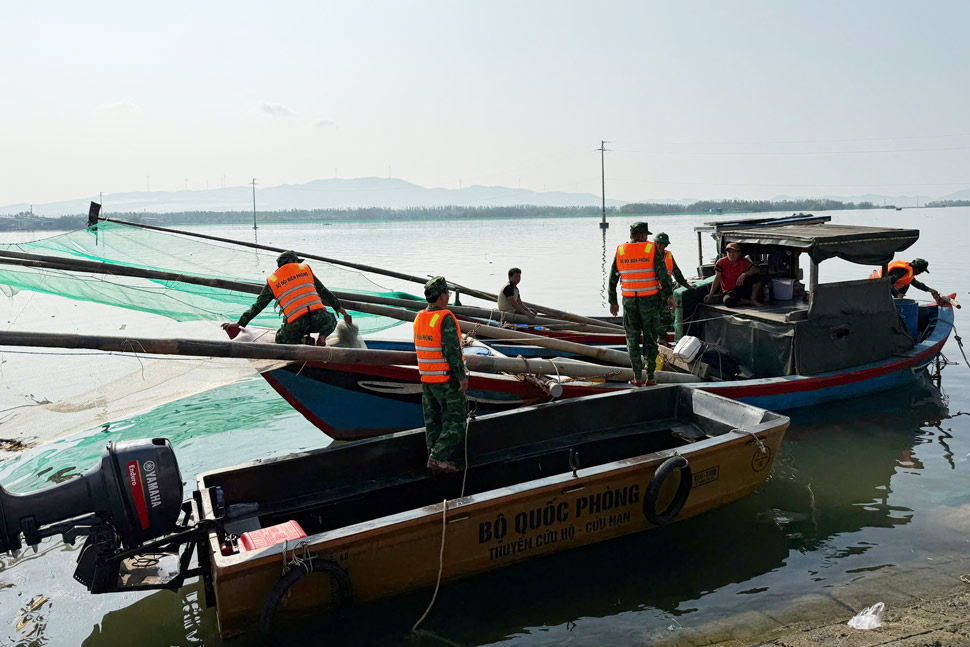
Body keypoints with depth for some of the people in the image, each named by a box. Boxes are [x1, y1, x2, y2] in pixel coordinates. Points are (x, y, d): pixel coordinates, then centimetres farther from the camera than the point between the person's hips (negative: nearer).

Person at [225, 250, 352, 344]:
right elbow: (324, 292, 21)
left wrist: (240, 324, 29)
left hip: (296, 325, 0)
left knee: (281, 339, 30)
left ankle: (302, 341, -1)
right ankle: (322, 338, 3)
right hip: (318, 318, 0)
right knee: (331, 320, 34)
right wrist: (339, 308, 29)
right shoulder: (305, 269, 19)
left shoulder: (271, 281, 18)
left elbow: (258, 306, 20)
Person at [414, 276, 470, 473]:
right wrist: (462, 376, -16)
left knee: (432, 420, 14)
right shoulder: (445, 319, -19)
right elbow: (452, 351, -21)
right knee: (456, 420, 1)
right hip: (447, 379, -8)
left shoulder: (419, 318, 6)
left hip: (426, 378, 8)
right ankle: (438, 457, -2)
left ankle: (436, 457, 21)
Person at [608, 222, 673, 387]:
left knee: (632, 339, 10)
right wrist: (669, 296, -2)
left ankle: (637, 378, 9)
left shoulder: (620, 251, 4)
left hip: (629, 302, 2)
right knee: (650, 339, 8)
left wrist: (613, 302, 14)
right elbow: (663, 275, -12)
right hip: (650, 301, -2)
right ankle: (650, 377, 10)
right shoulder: (652, 249, -5)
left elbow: (612, 279, 6)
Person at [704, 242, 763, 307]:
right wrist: (711, 294, -15)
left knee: (756, 276, -22)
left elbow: (756, 269, -13)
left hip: (742, 288, 2)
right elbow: (717, 278, -9)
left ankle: (753, 299, -7)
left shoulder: (744, 261, 0)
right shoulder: (721, 262, -5)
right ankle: (749, 302, -12)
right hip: (729, 291, -2)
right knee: (728, 302, -39)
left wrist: (744, 274, -30)